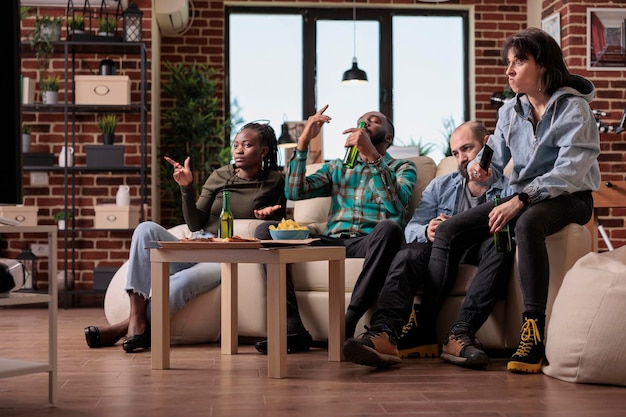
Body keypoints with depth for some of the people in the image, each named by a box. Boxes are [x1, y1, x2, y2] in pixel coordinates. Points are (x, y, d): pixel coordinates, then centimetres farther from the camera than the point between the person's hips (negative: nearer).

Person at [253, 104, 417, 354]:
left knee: (389, 228, -38)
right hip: (331, 242, 4)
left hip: (369, 244, -4)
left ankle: (346, 326, -36)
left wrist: (371, 154, -16)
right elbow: (294, 192, 12)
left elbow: (397, 205, -8)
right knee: (265, 230, -16)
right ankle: (293, 329, -28)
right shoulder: (337, 168, 28)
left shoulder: (402, 168, 16)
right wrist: (304, 141, 5)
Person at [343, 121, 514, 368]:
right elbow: (411, 229, 9)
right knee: (408, 256, -29)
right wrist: (427, 232, -17)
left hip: (481, 256, -2)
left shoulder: (508, 187, 11)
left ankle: (460, 334, -44)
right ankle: (383, 333, -52)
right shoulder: (440, 186, 23)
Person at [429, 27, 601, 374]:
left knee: (527, 224, -41)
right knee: (448, 231, -10)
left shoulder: (574, 109, -11)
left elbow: (569, 173, -21)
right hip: (522, 198, 7)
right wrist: (480, 169, -18)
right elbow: (496, 160, 7)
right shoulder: (510, 111, 8)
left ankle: (533, 336, -43)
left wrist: (520, 201, -30)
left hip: (568, 199, -7)